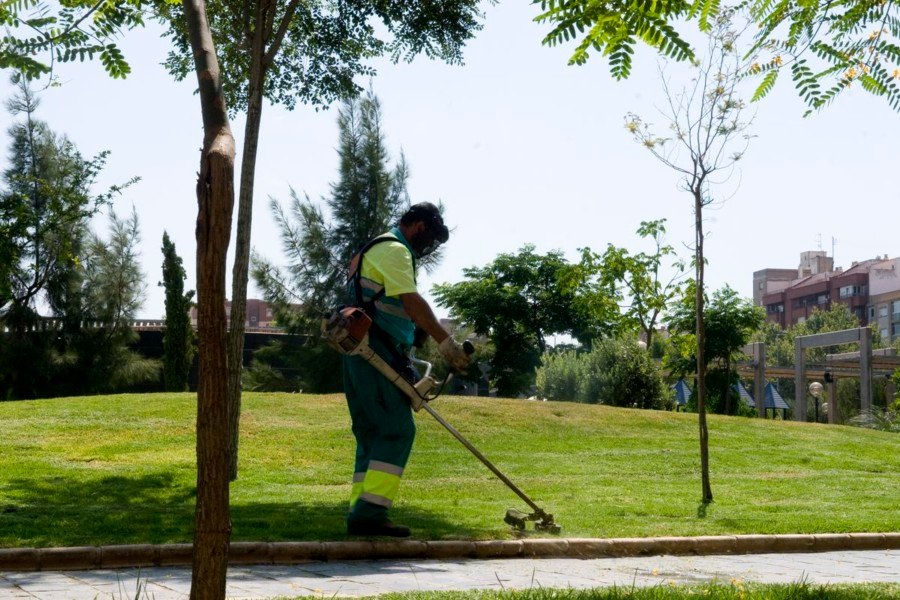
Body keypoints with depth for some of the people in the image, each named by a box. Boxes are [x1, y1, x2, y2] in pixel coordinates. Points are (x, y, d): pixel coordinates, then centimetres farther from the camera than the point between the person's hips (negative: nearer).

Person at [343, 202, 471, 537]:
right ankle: (370, 512, -19)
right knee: (397, 430, -13)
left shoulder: (377, 250, 27)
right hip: (377, 353, -10)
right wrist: (447, 342, -23)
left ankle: (361, 515, 6)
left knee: (372, 434, 9)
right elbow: (413, 303, -19)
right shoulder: (394, 250, -6)